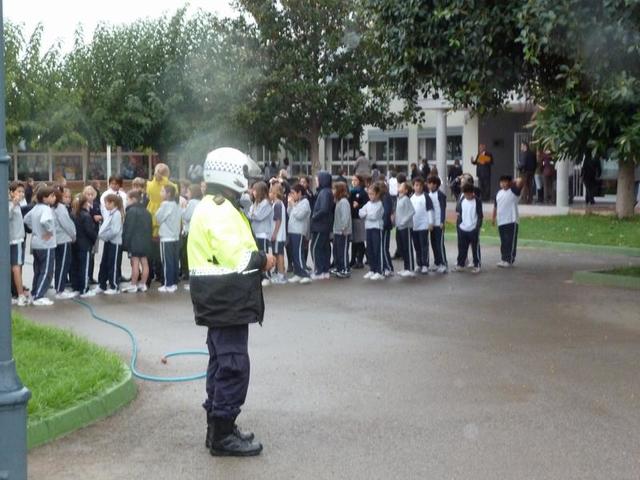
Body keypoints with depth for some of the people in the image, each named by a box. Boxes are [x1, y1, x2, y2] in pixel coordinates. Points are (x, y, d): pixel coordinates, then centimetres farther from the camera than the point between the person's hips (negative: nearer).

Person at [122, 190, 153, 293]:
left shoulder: (132, 211, -11)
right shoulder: (146, 211, 13)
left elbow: (128, 229, -14)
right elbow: (150, 228, 16)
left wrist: (125, 243, -10)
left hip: (134, 242, -8)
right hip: (145, 242, 8)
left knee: (135, 263, -5)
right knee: (144, 263, 8)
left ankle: (133, 285, -1)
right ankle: (143, 284, 13)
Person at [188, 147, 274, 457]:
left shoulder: (211, 207, 16)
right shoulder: (222, 211, -18)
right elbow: (236, 258, -24)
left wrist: (256, 258, 7)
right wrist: (264, 260, -9)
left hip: (221, 302, 11)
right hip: (228, 302, -11)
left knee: (221, 363, 17)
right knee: (233, 366, -6)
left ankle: (218, 428, 26)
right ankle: (223, 436, 0)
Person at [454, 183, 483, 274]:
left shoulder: (477, 201, -8)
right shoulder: (462, 200, 4)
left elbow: (480, 215, -7)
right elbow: (458, 211, 14)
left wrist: (478, 227, -13)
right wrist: (458, 223, 4)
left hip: (473, 229, -4)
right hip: (462, 229, 4)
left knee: (475, 248, 2)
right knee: (461, 248, 10)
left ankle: (477, 265, 9)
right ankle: (460, 264, 19)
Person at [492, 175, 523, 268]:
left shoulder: (514, 191, -4)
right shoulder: (499, 193, 16)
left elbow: (521, 181, -20)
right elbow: (495, 206, 23)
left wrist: (513, 183, -4)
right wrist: (493, 217, 22)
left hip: (511, 221, -6)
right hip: (501, 222, 6)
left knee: (510, 242, -4)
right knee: (503, 242, 13)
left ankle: (509, 260, 0)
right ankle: (503, 259, 21)